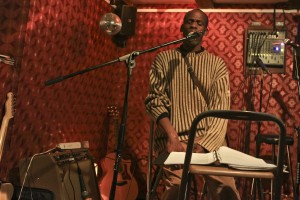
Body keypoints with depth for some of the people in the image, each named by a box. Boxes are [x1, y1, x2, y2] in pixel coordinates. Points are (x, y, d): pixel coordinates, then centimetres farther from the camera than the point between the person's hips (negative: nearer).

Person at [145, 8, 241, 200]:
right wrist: (172, 137, -14)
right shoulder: (164, 59, 11)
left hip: (210, 139, 1)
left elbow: (221, 109, 1)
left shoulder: (217, 64, 11)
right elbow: (155, 100, 2)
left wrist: (202, 145, -15)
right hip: (176, 139, -1)